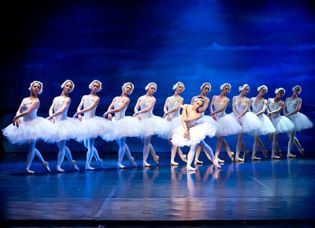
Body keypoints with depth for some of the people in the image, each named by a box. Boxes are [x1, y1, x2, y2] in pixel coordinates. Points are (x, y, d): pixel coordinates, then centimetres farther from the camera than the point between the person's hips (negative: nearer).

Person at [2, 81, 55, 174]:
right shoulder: (25, 99, 10)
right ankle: (44, 162, 27)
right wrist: (17, 118, -16)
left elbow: (28, 112, -20)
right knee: (31, 146, 13)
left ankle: (27, 168, 0)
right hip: (24, 124, 7)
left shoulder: (36, 101, -9)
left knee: (31, 146, -3)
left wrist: (16, 117, -18)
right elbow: (19, 111, 4)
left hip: (33, 123, -7)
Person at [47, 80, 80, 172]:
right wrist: (51, 117, -14)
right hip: (56, 123, 5)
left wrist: (51, 116, -25)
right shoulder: (56, 98, 14)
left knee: (61, 145, -5)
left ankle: (59, 166, 0)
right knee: (61, 145, 12)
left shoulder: (68, 99, -2)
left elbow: (62, 110, -17)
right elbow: (51, 109, 6)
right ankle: (71, 161, 28)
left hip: (63, 123, -5)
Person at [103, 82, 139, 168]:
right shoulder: (116, 98, 14)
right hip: (115, 121, 6)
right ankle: (130, 158, 27)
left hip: (122, 121, -6)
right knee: (120, 142, 13)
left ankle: (119, 162, 3)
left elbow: (119, 109, -15)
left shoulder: (127, 99, -4)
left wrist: (107, 112, -10)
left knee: (121, 143, -3)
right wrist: (109, 114, -15)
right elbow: (110, 107, 6)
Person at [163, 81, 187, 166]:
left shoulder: (180, 99, 4)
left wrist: (167, 113, -16)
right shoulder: (168, 98, 15)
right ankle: (182, 156, 16)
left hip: (176, 119, -4)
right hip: (169, 119, 4)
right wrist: (167, 114, -18)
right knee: (170, 140, 2)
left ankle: (172, 160, -15)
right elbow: (165, 107, 2)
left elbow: (176, 108, -12)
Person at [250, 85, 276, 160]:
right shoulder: (252, 99, 6)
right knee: (257, 137, 8)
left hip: (260, 118, -3)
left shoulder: (264, 101, -1)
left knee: (256, 137, -5)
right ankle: (264, 150, 27)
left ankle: (253, 155, -3)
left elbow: (263, 110, -16)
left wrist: (256, 114, -30)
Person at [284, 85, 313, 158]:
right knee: (291, 136, 10)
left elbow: (297, 109, -13)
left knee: (291, 136, -7)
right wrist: (286, 115, -12)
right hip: (288, 119, 5)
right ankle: (301, 149, 26)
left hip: (295, 118, -5)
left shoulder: (298, 100, 1)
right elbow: (284, 109, 8)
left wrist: (288, 114, -20)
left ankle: (289, 153, -4)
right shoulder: (287, 99, 14)